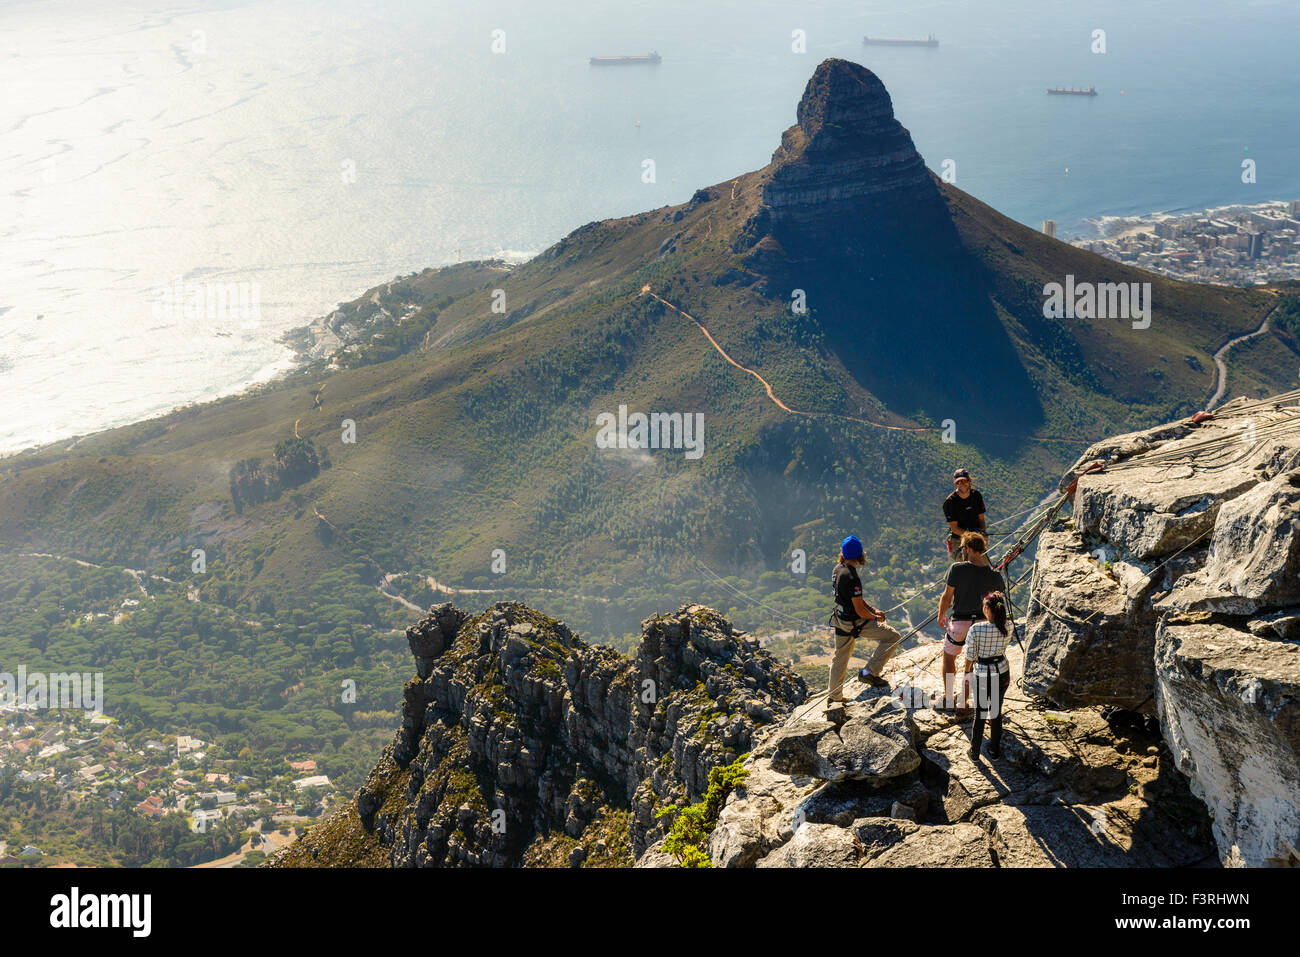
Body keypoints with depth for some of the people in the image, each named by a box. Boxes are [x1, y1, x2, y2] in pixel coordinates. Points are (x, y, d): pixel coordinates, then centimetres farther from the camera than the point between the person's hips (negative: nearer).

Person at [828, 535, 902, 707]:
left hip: (840, 619, 9)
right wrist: (875, 618, -4)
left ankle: (834, 697, 32)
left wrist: (872, 610, 11)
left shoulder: (837, 569, 2)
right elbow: (860, 610, -23)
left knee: (840, 657, 21)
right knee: (893, 637, -3)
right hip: (855, 622, -9)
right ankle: (869, 672, 0)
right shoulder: (851, 578, -27)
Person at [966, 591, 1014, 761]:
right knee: (996, 711, 21)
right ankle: (995, 749, 35)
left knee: (979, 714, 16)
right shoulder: (1008, 627, -17)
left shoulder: (976, 629, -24)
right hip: (1002, 673, 2)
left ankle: (975, 753, 29)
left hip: (982, 675, -2)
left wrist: (966, 673, 5)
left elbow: (970, 657, -13)